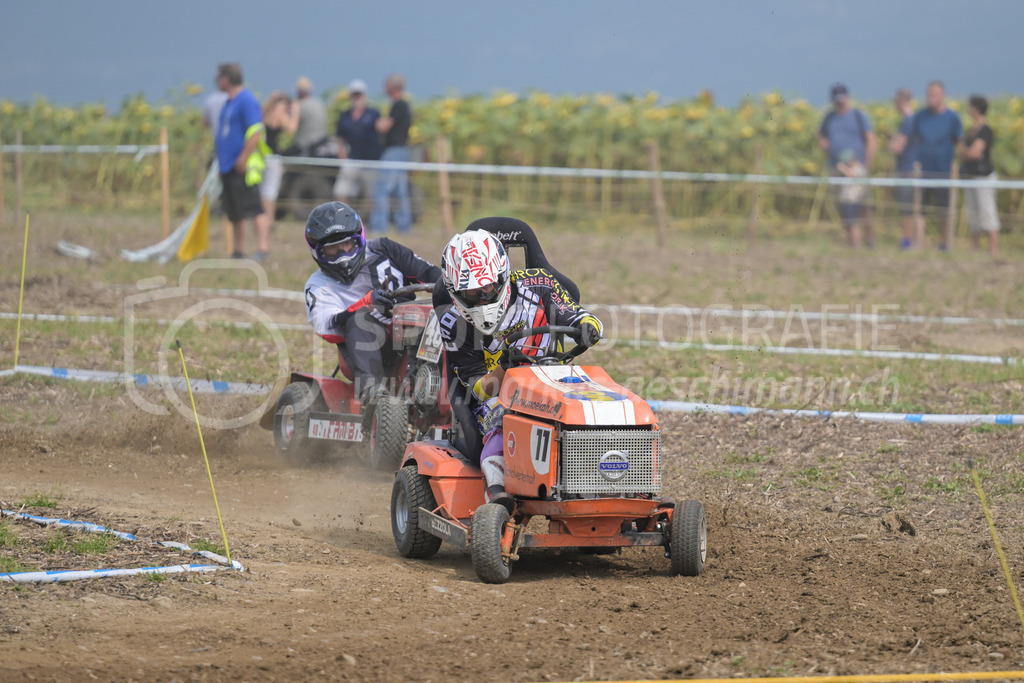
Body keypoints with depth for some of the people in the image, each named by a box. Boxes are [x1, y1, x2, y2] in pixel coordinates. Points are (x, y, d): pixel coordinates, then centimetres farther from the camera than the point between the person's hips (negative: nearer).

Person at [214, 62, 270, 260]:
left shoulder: (247, 101, -11)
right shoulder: (229, 102, 19)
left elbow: (256, 132, -19)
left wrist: (243, 158, -23)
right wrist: (221, 162, 23)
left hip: (243, 167, -10)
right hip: (228, 166, 10)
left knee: (254, 208, -13)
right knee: (234, 213, 12)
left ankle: (262, 249, -17)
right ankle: (237, 251, 17)